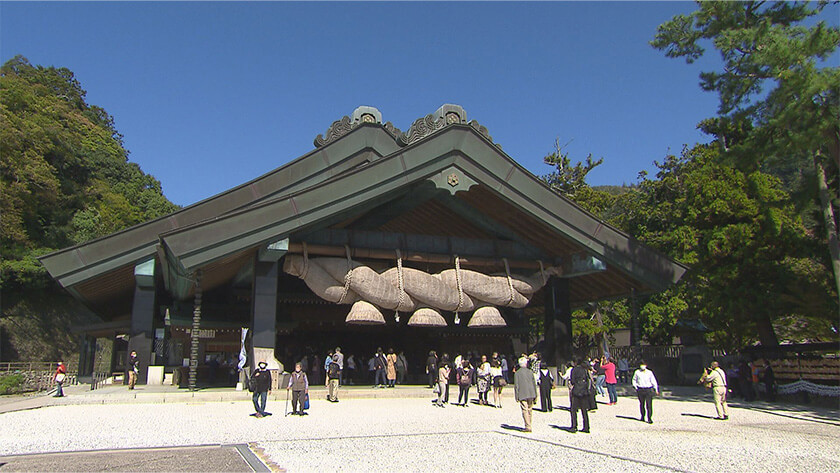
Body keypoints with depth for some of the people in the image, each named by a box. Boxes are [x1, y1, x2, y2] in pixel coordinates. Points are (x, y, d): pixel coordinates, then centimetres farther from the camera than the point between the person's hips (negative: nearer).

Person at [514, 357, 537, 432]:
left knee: (525, 411, -4)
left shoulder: (517, 373, -5)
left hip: (522, 395, -3)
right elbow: (534, 384, 7)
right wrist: (535, 395, 14)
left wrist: (517, 397, -3)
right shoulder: (530, 372, 4)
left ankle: (528, 427, -11)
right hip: (531, 394, 4)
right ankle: (528, 425, 23)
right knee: (530, 410, 15)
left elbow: (516, 386, -7)